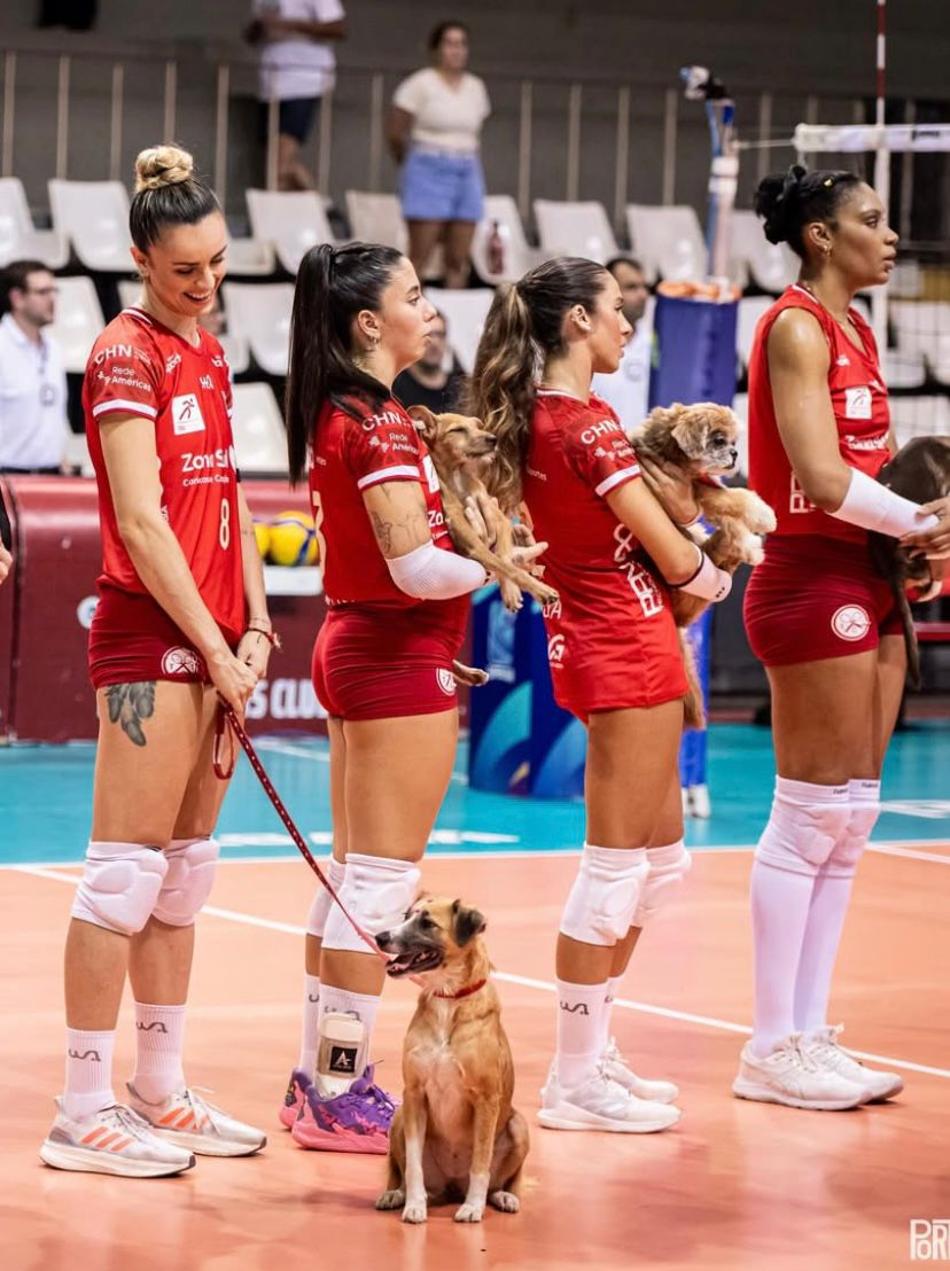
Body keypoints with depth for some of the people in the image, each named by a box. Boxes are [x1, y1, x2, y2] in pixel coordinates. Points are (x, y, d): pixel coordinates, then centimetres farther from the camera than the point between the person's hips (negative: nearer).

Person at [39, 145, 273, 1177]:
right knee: (127, 870, -7)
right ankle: (84, 1111, -4)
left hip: (214, 639, 8)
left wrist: (253, 626, 6)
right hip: (149, 637, -8)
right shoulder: (125, 354, -10)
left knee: (187, 868, 11)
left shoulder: (209, 355, 15)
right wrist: (211, 647, -14)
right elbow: (141, 521, -15)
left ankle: (160, 1091, 18)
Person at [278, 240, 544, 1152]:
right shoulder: (380, 425, -18)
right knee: (383, 880, -5)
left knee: (352, 873, 15)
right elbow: (415, 563, -24)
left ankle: (319, 1077, 20)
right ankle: (339, 1096, -2)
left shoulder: (335, 414, 10)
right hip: (399, 656, -10)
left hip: (352, 640, 10)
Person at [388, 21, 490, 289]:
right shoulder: (421, 84, -4)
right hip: (429, 173, -5)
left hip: (467, 173, 5)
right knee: (420, 256, -10)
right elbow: (396, 133, -1)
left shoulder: (476, 87, 12)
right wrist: (415, 164, 10)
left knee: (458, 259, 3)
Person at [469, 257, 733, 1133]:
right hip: (627, 645, -10)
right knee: (618, 865, -3)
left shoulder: (534, 420, 10)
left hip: (593, 637, 10)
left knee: (661, 860, 17)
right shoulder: (588, 423, -18)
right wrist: (709, 576, 6)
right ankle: (577, 1079, 2)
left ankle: (595, 1051, 24)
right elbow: (672, 555, -14)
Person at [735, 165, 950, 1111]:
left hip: (865, 585, 9)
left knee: (849, 818, 10)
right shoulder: (797, 327, -11)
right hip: (812, 582, -9)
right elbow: (823, 480, -20)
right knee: (809, 817, -6)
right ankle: (773, 1048, 0)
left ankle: (807, 1035, 15)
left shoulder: (855, 331, 16)